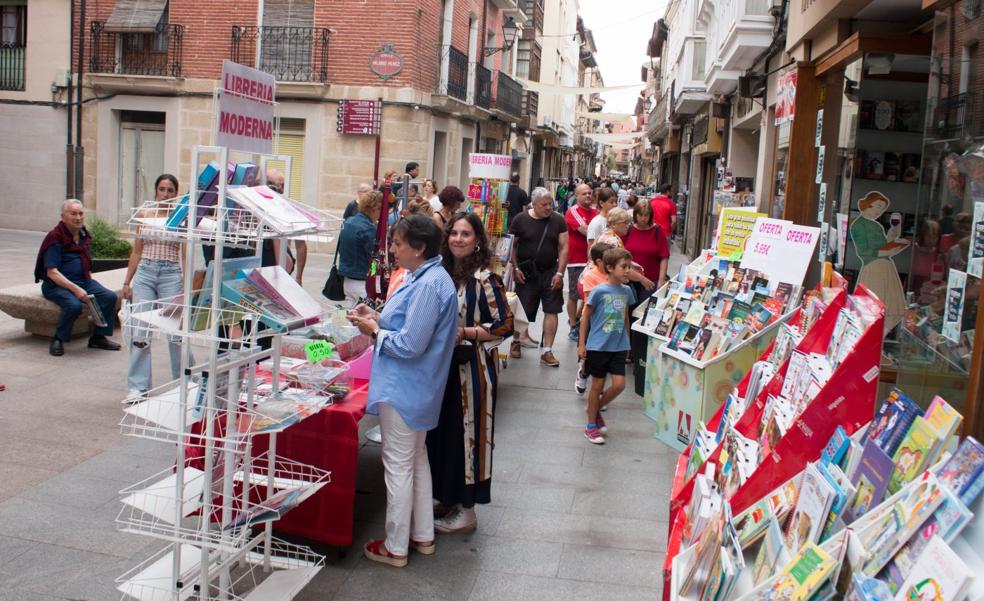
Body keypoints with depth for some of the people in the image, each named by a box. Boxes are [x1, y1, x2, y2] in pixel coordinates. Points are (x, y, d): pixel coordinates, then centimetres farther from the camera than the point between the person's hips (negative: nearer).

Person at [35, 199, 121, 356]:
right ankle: (58, 340, -10)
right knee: (74, 305, -35)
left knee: (110, 296, -15)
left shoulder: (83, 235, 13)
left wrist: (91, 283, 10)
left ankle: (98, 337, -1)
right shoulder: (55, 238, -11)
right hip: (57, 284, -7)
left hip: (83, 280, 7)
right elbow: (52, 272, -19)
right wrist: (75, 289, -28)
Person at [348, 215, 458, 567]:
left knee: (398, 465, 2)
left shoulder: (428, 285, -24)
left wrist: (375, 331, -12)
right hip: (417, 389, 11)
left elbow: (410, 344, -25)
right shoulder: (428, 277, 8)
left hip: (403, 389, -11)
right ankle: (422, 536, 33)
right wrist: (377, 317, 5)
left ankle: (395, 547, 16)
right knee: (417, 460, 20)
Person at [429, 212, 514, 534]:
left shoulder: (484, 279, -13)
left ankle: (466, 510, 15)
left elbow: (505, 326, -13)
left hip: (473, 368, -7)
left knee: (466, 432, 1)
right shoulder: (443, 272, 6)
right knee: (442, 432, 13)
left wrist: (466, 333, -20)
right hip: (445, 365, 7)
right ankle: (449, 498, 30)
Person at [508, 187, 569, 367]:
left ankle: (547, 351, 6)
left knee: (552, 310, -2)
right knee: (523, 310, 6)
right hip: (526, 273, -1)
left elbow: (563, 248, -1)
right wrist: (515, 268, -8)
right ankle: (517, 340, 31)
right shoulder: (520, 220, -4)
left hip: (550, 272, 1)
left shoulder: (558, 220, -1)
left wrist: (559, 272, -9)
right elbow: (511, 246, 1)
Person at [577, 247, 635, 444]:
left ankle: (596, 409, 26)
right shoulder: (599, 291, -13)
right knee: (598, 385, 5)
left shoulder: (626, 291, 3)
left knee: (619, 385, -2)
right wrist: (581, 344, -7)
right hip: (598, 346, -4)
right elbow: (585, 317, -6)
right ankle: (591, 426, 20)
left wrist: (627, 341, 17)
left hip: (618, 347, 5)